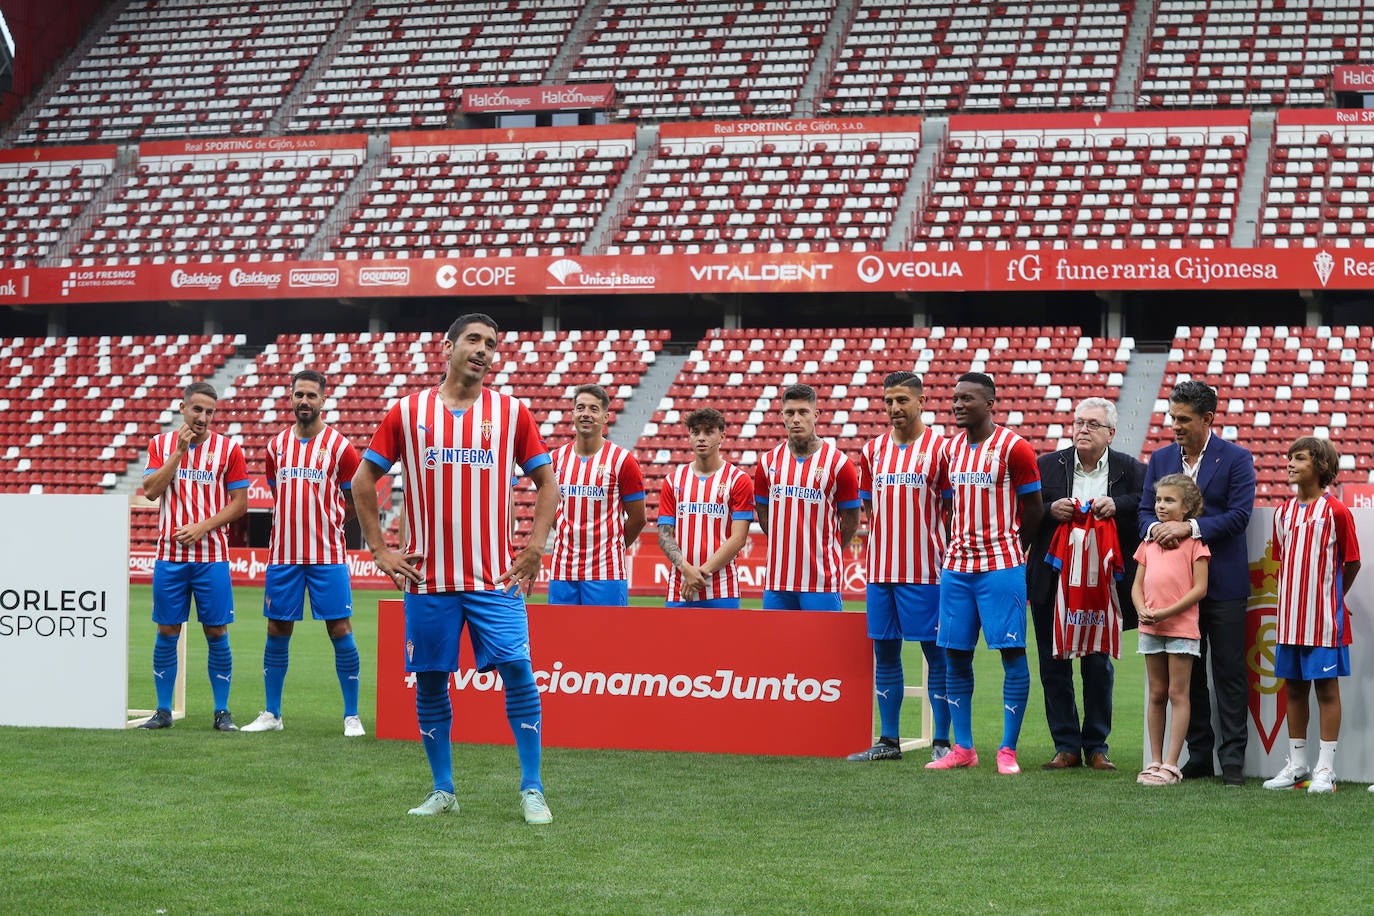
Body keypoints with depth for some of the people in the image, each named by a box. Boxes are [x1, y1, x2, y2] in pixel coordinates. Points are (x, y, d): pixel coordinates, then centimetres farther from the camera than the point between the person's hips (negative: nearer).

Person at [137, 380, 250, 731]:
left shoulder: (228, 449, 1)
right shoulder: (160, 444, 7)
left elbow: (240, 503, 0)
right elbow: (150, 490, -5)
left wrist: (203, 527, -12)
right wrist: (179, 452, -11)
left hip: (212, 556, -1)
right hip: (170, 555, 1)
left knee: (217, 633, -1)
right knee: (167, 632, 4)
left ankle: (222, 712, 7)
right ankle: (163, 711, 12)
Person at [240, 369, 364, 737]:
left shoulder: (339, 446, -2)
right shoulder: (277, 446, 10)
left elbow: (356, 502, 5)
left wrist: (323, 523, 4)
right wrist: (294, 525, 10)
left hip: (328, 555, -4)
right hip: (283, 555, 4)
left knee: (340, 631, -4)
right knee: (277, 631, 7)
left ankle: (352, 716, 3)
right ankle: (271, 714, 17)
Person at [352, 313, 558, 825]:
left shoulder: (512, 413, 5)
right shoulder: (406, 412, 4)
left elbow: (547, 483, 10)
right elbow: (363, 481, 11)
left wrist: (534, 548, -1)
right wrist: (379, 550, 4)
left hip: (496, 576, -1)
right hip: (428, 577, 1)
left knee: (518, 672, -10)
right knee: (430, 683, 4)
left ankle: (532, 791, -2)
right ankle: (442, 791, 17)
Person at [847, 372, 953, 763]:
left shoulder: (939, 448, -3)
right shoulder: (873, 450, 11)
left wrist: (948, 559, -7)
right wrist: (886, 545, 8)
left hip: (925, 571, -5)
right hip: (879, 569, 5)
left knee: (936, 653, -1)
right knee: (884, 653, 8)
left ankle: (941, 741, 3)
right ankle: (888, 741, 15)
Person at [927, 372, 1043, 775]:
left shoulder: (1014, 448, -7)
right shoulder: (951, 448, 12)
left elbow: (1033, 508, -2)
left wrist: (1008, 551, 4)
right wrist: (954, 550, 9)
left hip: (1001, 566, -6)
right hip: (957, 567, 6)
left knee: (1012, 652, -5)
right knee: (955, 654, 5)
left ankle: (1008, 749, 0)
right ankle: (962, 748, 12)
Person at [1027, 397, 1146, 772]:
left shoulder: (1131, 470, 1)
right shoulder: (1047, 466, 3)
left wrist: (1117, 505, -15)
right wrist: (1050, 510, -14)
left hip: (1103, 582, -1)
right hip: (1053, 582, 1)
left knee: (1099, 666, 4)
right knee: (1054, 666, 3)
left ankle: (1096, 745, 14)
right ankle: (1066, 745, 12)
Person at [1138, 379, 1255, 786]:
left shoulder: (1236, 459, -3)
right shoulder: (1160, 459, 11)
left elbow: (1238, 515, -11)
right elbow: (1145, 509, 9)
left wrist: (1188, 528, -21)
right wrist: (1156, 529, -15)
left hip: (1223, 584, -4)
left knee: (1229, 673, -2)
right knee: (1187, 673, 8)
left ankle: (1232, 759, 2)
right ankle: (1198, 755, 15)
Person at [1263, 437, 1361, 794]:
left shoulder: (1336, 511, -8)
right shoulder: (1284, 512, 8)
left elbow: (1352, 563, -1)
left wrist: (1331, 599, 7)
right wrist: (1291, 600, 10)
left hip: (1324, 618, -6)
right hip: (1290, 618, 6)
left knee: (1327, 687, -1)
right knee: (1294, 688, 10)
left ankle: (1326, 768, 3)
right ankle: (1297, 765, 18)